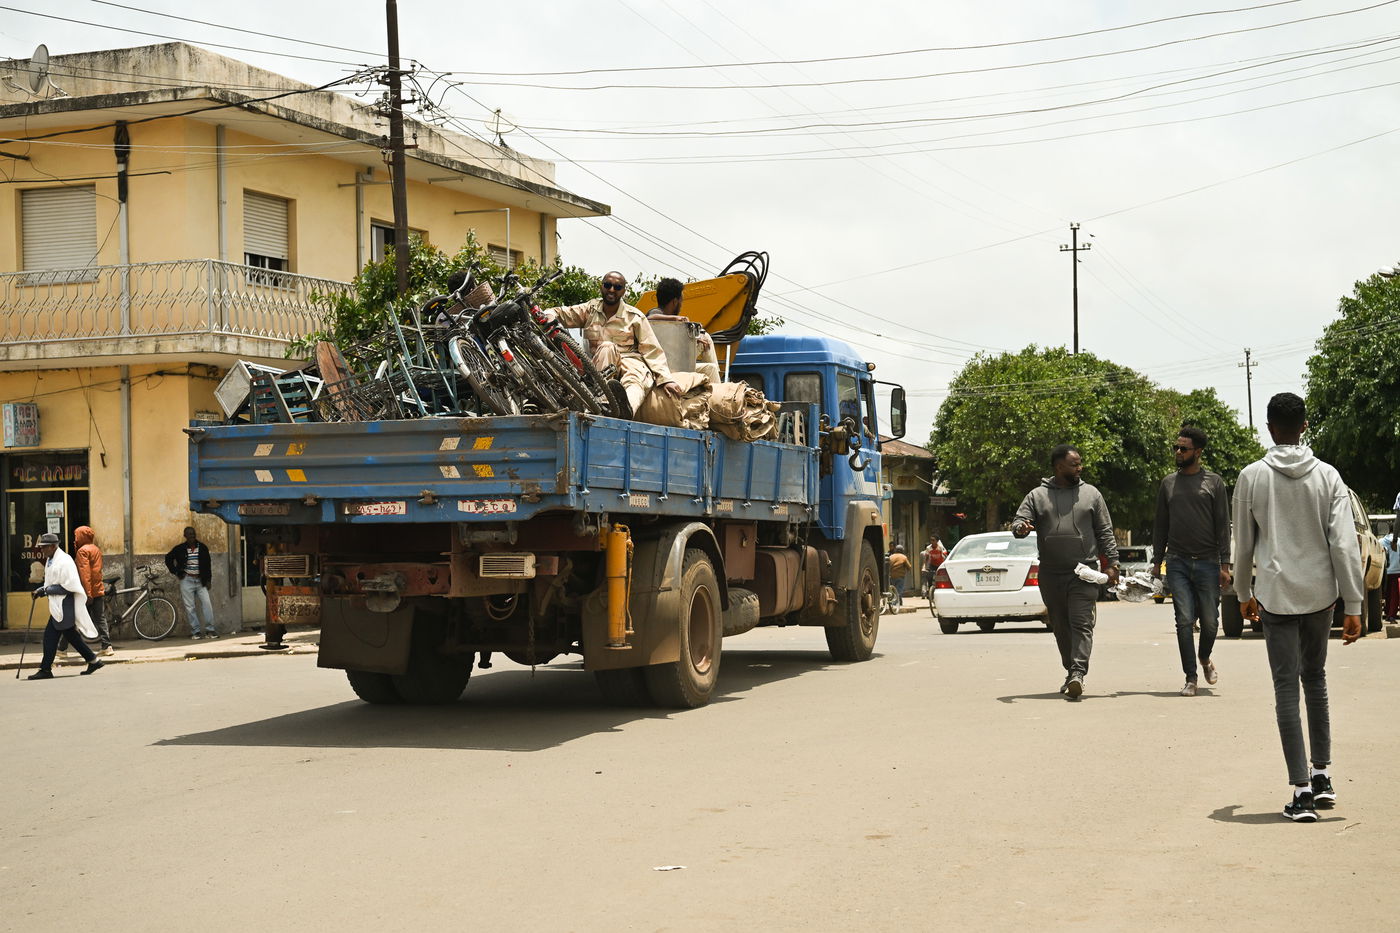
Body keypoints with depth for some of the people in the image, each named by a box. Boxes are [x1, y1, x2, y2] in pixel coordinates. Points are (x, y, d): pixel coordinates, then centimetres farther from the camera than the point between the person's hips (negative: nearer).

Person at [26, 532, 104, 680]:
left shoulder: (64, 562, -17)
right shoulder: (50, 561, 14)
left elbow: (68, 587, -21)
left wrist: (46, 590, -18)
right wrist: (41, 590, 4)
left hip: (64, 606, -10)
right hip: (57, 605, 10)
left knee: (51, 636, -8)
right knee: (70, 635, 13)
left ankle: (45, 670, -3)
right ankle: (93, 660, 19)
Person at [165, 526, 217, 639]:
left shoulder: (202, 548, 5)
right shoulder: (179, 549, 0)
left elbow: (207, 564, 9)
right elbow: (168, 559, 12)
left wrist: (208, 580, 3)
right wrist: (176, 572, 4)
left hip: (200, 581, 1)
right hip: (186, 580, -1)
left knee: (207, 604, -10)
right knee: (189, 607, -2)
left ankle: (210, 630, -6)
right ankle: (195, 632, 2)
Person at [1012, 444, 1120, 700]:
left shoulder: (1091, 494, 8)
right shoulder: (1037, 496, 8)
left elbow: (1105, 532, 10)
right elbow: (1018, 522, 2)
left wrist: (1113, 563, 2)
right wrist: (1020, 528, -23)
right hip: (1051, 574, 2)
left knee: (1081, 623, -13)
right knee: (1061, 627, 9)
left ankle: (1078, 673, -22)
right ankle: (1071, 671, 21)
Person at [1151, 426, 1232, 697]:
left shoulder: (1213, 482, 4)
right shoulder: (1168, 484, 12)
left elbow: (1223, 526, 1)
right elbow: (1160, 526, 16)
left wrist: (1224, 565, -6)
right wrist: (1157, 562, 9)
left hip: (1207, 563, -1)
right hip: (1178, 563, 2)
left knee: (1209, 621, 2)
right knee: (1184, 621, -5)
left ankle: (1205, 659, 31)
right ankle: (1191, 678, 1)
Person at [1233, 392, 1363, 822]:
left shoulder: (1251, 477, -4)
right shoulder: (1327, 475, -2)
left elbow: (1243, 544, 2)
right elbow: (1345, 544, -6)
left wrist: (1244, 593, 17)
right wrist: (1353, 605, -3)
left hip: (1276, 594, -2)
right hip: (1320, 593, 2)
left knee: (1287, 686, -1)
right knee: (1315, 679, 19)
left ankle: (1302, 789, -7)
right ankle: (1322, 775, 20)